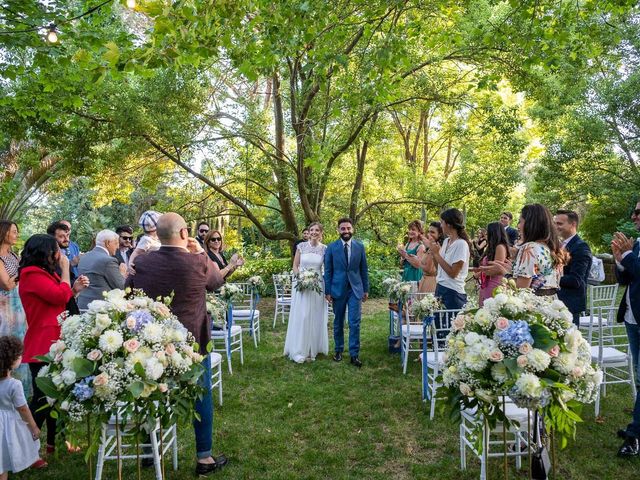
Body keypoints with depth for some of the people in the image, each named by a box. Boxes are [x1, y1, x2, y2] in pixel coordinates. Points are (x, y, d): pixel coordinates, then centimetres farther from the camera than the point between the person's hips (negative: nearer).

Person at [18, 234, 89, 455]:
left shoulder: (45, 273, 17)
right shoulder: (32, 275, -14)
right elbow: (61, 296, -23)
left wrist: (75, 290, 3)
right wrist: (65, 268, -13)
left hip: (53, 343, 10)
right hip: (42, 346, -10)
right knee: (42, 399, -6)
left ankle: (53, 442, 27)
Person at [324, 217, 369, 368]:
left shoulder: (360, 246, 2)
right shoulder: (331, 247, -2)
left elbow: (364, 269, 6)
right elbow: (327, 271, 0)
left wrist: (366, 289, 5)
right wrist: (327, 291, -3)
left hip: (355, 289, 0)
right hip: (338, 289, 0)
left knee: (355, 323, -4)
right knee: (338, 322, 11)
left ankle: (354, 354, 4)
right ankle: (338, 350, 26)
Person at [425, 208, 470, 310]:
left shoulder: (461, 244, -13)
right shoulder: (446, 241, 10)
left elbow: (453, 273, -17)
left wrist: (437, 253, -14)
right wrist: (433, 250, 4)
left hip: (452, 292, -7)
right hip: (440, 288, 7)